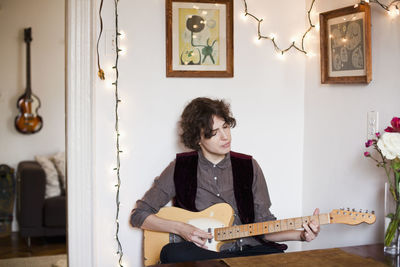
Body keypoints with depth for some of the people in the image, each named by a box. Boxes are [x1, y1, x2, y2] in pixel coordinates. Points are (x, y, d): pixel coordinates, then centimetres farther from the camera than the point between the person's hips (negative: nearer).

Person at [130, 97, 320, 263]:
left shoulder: (249, 167, 8)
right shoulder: (180, 168, 2)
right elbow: (139, 214, 7)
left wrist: (301, 235, -7)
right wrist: (180, 228, -7)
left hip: (247, 249, -1)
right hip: (202, 253, 1)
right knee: (170, 254, -34)